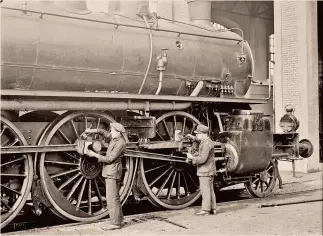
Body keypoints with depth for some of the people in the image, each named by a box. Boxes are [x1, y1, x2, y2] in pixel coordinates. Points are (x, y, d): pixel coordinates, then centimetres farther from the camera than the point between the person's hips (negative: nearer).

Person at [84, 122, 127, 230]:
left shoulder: (120, 144, -20)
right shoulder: (116, 137, 7)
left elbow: (109, 159, -21)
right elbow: (105, 134, 26)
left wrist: (94, 155, -16)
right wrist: (94, 131, 11)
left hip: (113, 172, -10)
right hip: (110, 171, 10)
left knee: (112, 198, -9)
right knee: (115, 197, 16)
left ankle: (115, 223, -5)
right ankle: (118, 219, 25)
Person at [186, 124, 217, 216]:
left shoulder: (207, 144, -20)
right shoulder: (206, 141, 11)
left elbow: (203, 159, -25)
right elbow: (200, 140, 38)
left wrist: (192, 157, -13)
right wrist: (194, 138, 24)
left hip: (205, 171, -10)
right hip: (208, 171, 10)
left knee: (205, 190, -4)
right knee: (210, 190, 14)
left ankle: (205, 210, 0)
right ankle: (212, 208, 21)